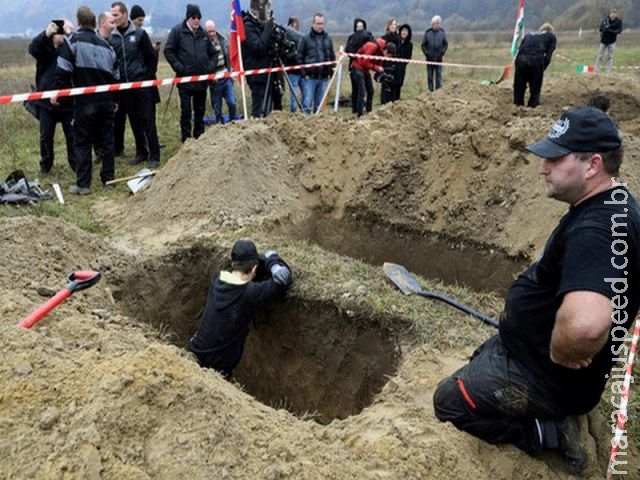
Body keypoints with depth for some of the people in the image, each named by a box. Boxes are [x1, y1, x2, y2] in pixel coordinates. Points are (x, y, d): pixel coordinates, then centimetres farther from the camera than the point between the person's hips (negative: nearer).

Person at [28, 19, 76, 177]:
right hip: (46, 101, 1)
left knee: (72, 135, 4)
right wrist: (46, 33, -30)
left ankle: (76, 164, 17)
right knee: (46, 136, 9)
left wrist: (70, 33, -25)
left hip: (69, 101, -1)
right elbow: (32, 49, -20)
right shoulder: (45, 47, 0)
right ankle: (45, 166, 22)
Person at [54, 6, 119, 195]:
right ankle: (108, 178, 18)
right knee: (107, 140, 12)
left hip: (84, 102, -4)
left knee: (82, 143, 1)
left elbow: (63, 70, -10)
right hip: (106, 101, 5)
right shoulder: (106, 44, 11)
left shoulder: (73, 41, -5)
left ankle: (83, 184, 1)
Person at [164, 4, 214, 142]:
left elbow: (212, 53, 20)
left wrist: (210, 67, 5)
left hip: (202, 79, 5)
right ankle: (186, 140, 4)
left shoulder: (203, 33, 11)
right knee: (186, 111, -1)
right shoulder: (177, 31, -4)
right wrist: (180, 68, -12)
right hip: (185, 79, -4)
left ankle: (199, 138, 20)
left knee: (200, 111, 10)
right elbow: (168, 51, -6)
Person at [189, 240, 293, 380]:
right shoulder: (251, 293, -25)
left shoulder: (217, 280, -8)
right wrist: (271, 259, -2)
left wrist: (265, 260, -7)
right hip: (218, 367, -5)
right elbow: (284, 278, -17)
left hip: (195, 355, 5)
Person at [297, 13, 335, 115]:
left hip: (324, 78, 4)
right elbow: (300, 57, -1)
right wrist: (304, 73, -8)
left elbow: (332, 57, 16)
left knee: (320, 105, 9)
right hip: (310, 77, -3)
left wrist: (330, 72, 6)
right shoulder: (305, 38, 1)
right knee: (307, 103, -6)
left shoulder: (328, 39, 12)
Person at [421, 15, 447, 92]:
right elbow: (423, 45, 2)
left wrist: (442, 52, -5)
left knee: (439, 75, 0)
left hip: (439, 59, 0)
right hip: (429, 59, 0)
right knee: (430, 76, 6)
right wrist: (426, 53, -8)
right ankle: (430, 91, 13)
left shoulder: (442, 33, 0)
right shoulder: (427, 33, -3)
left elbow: (446, 44, 7)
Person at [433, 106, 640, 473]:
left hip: (549, 377, -10)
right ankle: (552, 415, 18)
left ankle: (547, 432, 4)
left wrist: (561, 355, -29)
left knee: (449, 402, 3)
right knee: (478, 363, 31)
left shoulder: (595, 230, -35)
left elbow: (585, 324, -52)